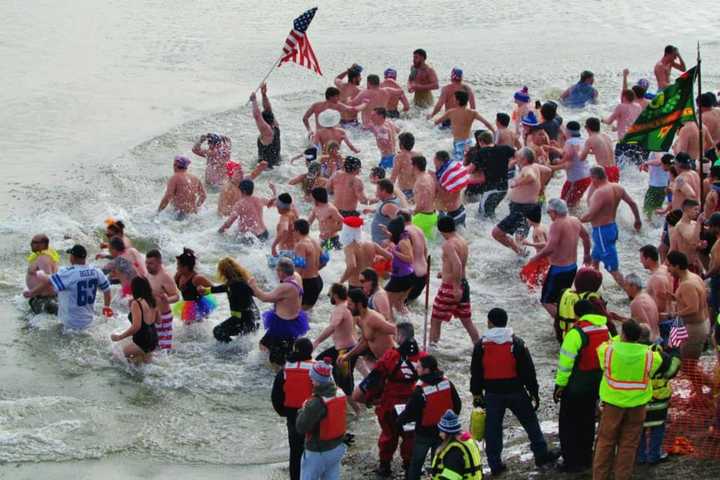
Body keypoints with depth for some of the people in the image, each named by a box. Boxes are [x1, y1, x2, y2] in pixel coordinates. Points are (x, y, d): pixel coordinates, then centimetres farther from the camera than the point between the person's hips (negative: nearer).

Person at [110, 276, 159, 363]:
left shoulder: (136, 303, -17)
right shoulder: (152, 301, 6)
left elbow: (136, 326, -24)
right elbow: (158, 321, 18)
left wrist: (119, 337, -15)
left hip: (143, 343, -8)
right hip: (153, 341, 8)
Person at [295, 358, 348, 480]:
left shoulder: (316, 403, -29)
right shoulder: (340, 393, -5)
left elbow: (301, 427, -22)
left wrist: (303, 410, -6)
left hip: (318, 452, -7)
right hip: (337, 447, 7)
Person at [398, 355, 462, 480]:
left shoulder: (420, 391, -24)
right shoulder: (447, 383, -7)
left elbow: (410, 412, -19)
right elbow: (457, 404, 3)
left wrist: (400, 420, 0)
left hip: (424, 433, -5)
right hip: (443, 431, 5)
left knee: (416, 462, 11)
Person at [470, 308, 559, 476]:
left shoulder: (481, 345, -3)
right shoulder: (517, 343, -5)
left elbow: (475, 372, 3)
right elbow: (528, 370, -3)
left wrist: (476, 394, 14)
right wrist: (534, 392, 5)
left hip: (492, 393, 0)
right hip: (515, 391, 0)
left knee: (493, 428, 8)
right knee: (530, 421, 14)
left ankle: (495, 464, 10)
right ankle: (541, 453, 21)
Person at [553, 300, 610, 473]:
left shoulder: (577, 332, -19)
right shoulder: (605, 330, 3)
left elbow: (566, 361, -19)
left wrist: (560, 384, -11)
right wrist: (602, 378, 16)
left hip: (576, 384, -7)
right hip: (596, 384, 7)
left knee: (568, 422, 5)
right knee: (587, 421, 19)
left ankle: (572, 461, 4)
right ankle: (586, 458, 26)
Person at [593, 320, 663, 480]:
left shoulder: (608, 350, -14)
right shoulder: (649, 355, -13)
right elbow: (657, 360, 9)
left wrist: (619, 340, 18)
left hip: (613, 402, 0)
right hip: (637, 405, 0)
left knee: (606, 442, 12)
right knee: (629, 444, 10)